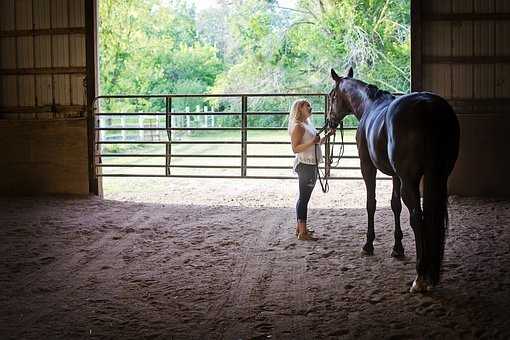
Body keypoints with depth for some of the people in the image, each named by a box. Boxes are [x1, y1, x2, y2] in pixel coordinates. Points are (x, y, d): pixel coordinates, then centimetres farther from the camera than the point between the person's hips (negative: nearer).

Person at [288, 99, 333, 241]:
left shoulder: (308, 124, 16)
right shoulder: (298, 126, -13)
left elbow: (316, 143, 25)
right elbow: (295, 148, -19)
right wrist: (312, 142, -28)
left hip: (311, 164, 10)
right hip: (305, 165, -10)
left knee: (303, 197, 15)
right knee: (304, 198, -8)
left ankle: (300, 227, 23)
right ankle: (302, 233, -6)